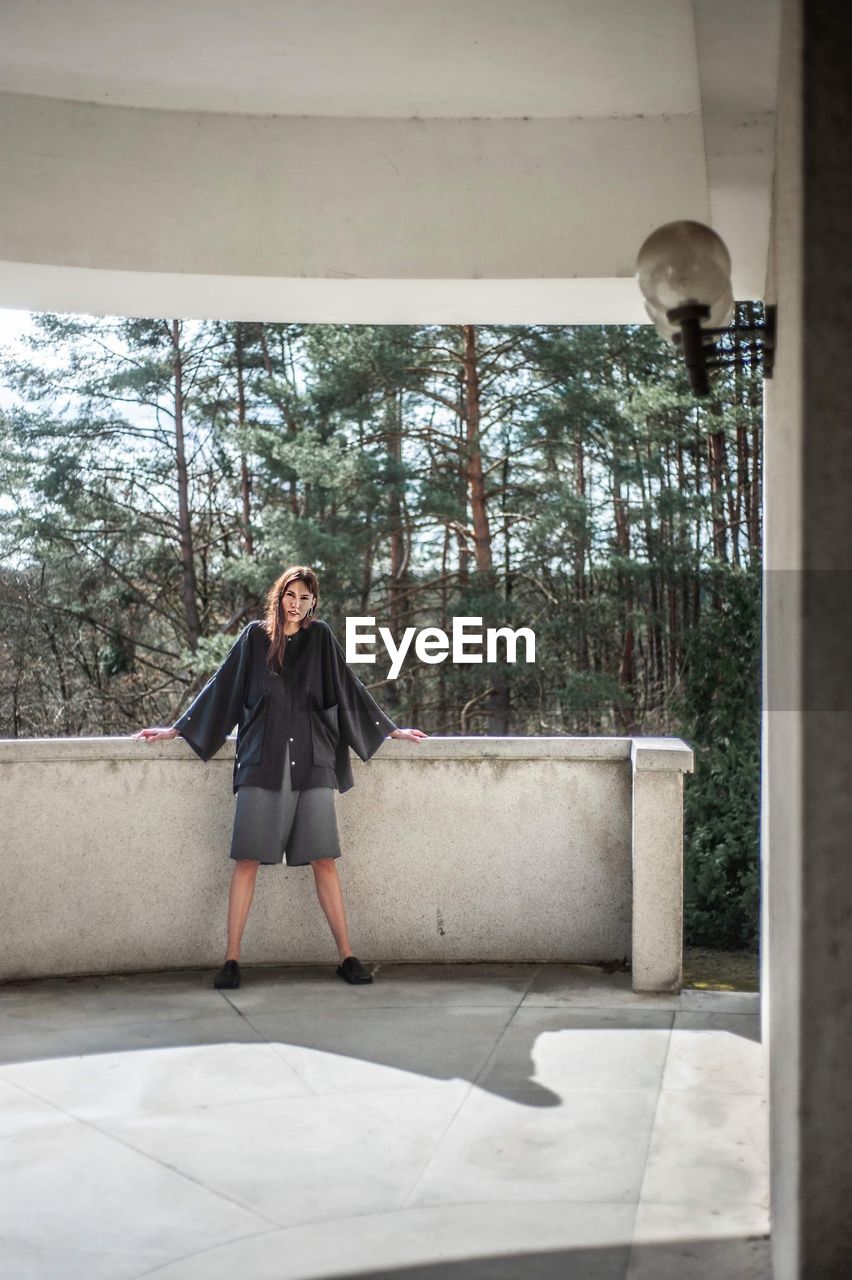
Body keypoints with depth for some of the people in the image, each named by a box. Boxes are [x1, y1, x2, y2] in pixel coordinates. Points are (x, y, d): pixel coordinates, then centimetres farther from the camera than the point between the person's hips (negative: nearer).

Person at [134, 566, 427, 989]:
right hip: (262, 763, 0)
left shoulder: (320, 637, 10)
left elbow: (349, 689, 14)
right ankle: (232, 958, 1)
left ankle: (346, 955, 5)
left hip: (311, 763, 1)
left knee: (323, 859, -1)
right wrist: (175, 729, 9)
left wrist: (391, 730, 15)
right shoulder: (255, 636, 8)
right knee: (247, 859, -3)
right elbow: (221, 687, 10)